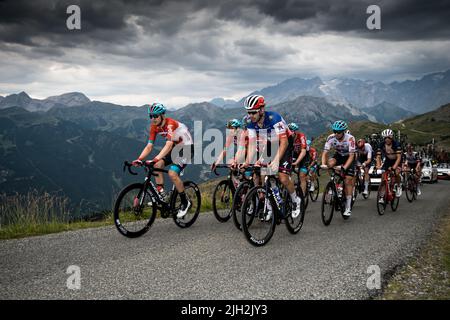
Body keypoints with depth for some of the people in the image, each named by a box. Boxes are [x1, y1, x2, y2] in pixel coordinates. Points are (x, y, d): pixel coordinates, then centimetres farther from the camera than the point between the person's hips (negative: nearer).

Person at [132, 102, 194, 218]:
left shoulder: (170, 124, -29)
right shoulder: (154, 127, -5)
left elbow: (168, 145, -41)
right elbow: (149, 146, -7)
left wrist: (155, 159, -53)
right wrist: (139, 159, -23)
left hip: (186, 147, -7)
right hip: (174, 148, 7)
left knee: (172, 173, -22)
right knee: (157, 165, -16)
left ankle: (185, 202, -6)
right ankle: (161, 194, -8)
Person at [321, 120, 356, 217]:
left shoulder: (350, 138, -30)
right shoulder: (331, 138, -22)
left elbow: (351, 156, -32)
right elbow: (325, 153, -21)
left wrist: (344, 167, -45)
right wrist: (323, 164, -39)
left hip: (349, 157, -3)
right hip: (339, 155, 3)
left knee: (348, 181, -12)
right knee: (330, 163, -32)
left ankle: (348, 207, -6)